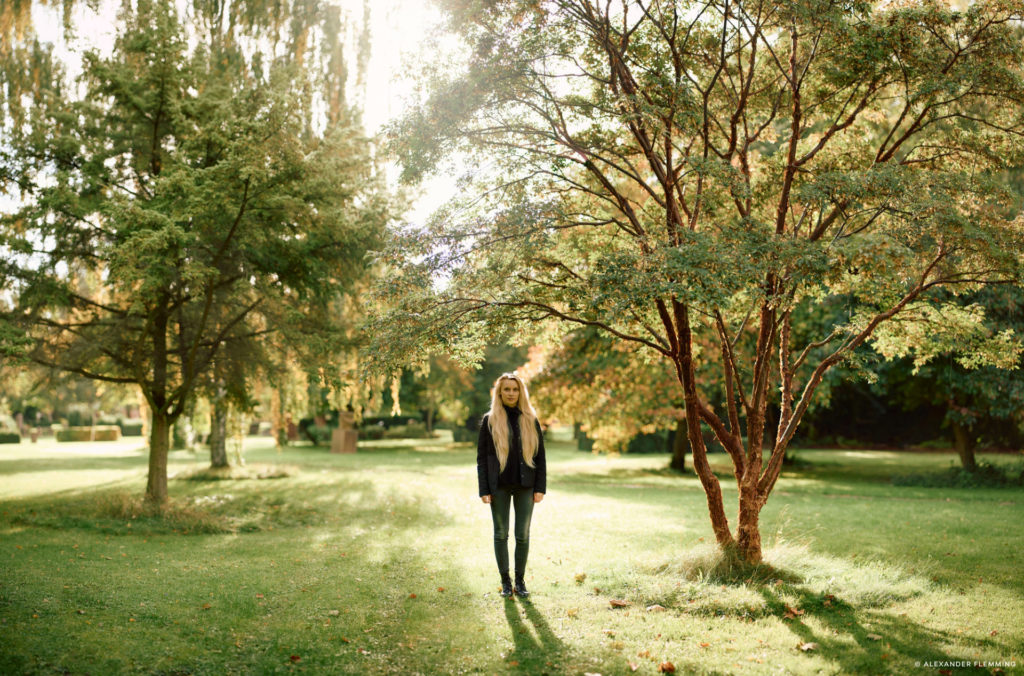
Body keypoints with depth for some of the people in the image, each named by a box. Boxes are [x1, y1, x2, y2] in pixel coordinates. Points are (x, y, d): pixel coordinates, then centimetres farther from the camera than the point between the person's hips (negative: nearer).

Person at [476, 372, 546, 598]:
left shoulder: (530, 420, 5)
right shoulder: (490, 420, 1)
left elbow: (540, 455, 5)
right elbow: (481, 456, 0)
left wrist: (540, 487, -2)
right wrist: (484, 490, -6)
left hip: (525, 486, 1)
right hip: (499, 486, -1)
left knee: (523, 535, 6)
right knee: (501, 534, 6)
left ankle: (520, 580, 20)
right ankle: (505, 581, 19)